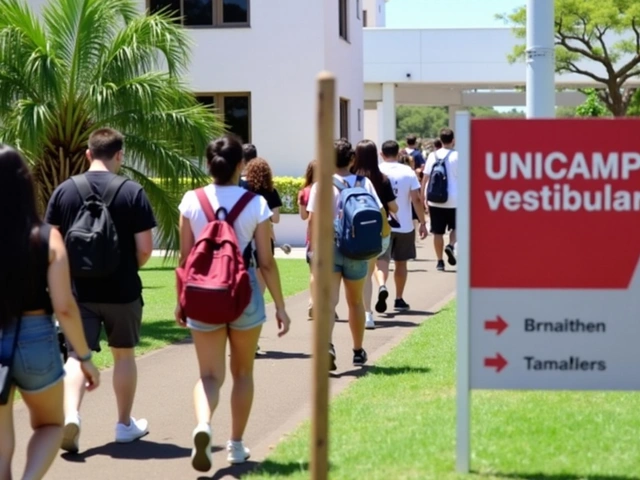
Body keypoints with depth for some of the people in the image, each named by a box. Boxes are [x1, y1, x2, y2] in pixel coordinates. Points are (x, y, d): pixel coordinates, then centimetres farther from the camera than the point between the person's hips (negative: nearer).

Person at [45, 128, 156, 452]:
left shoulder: (64, 191, -1)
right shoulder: (132, 192, -8)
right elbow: (145, 248, -10)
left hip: (78, 289, 1)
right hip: (122, 291, -1)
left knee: (77, 356, 3)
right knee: (124, 355, 15)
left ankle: (71, 415, -20)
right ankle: (125, 425, 25)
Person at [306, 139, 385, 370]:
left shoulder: (321, 185, -6)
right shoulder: (364, 183, -1)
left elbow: (312, 220, -8)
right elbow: (379, 213, -3)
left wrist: (313, 246, 4)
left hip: (328, 248, -2)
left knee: (328, 300, -10)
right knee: (356, 301, 18)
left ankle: (327, 345, -33)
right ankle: (358, 352, 31)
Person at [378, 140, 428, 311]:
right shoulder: (408, 172, -2)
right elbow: (416, 199, -6)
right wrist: (422, 223, 0)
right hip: (404, 225, 1)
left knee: (382, 260, -1)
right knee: (401, 263, 14)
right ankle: (399, 300, 20)